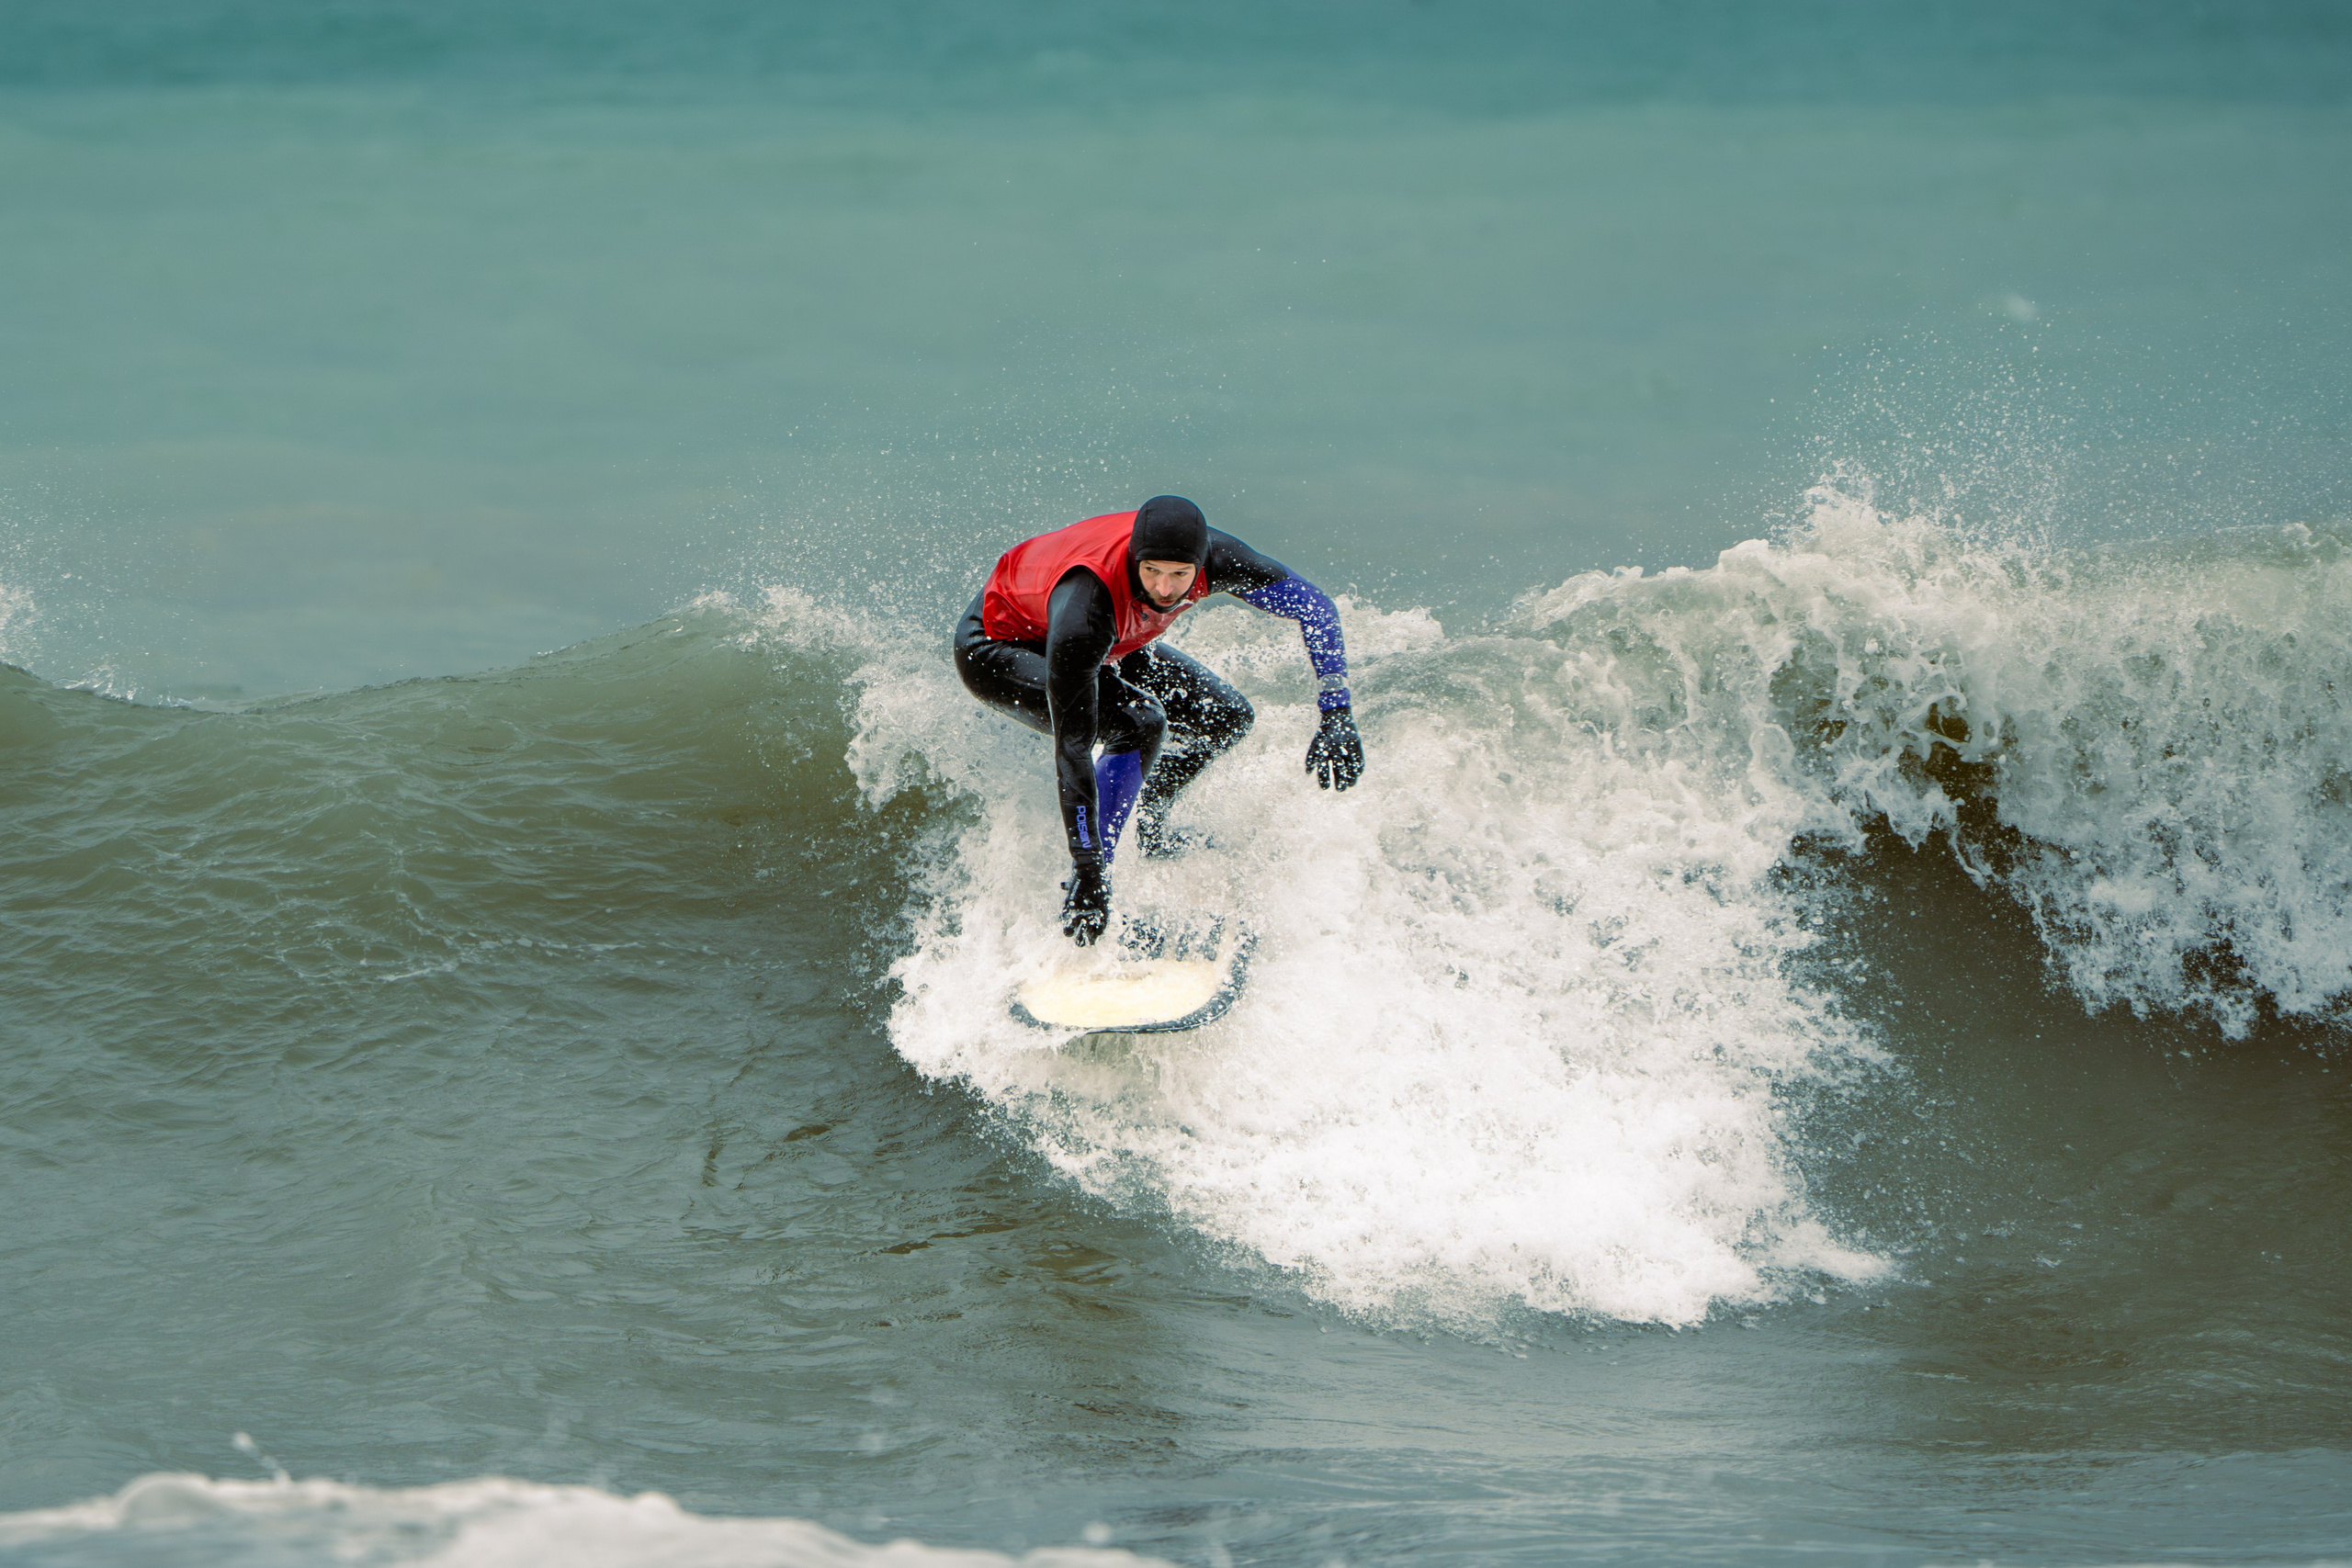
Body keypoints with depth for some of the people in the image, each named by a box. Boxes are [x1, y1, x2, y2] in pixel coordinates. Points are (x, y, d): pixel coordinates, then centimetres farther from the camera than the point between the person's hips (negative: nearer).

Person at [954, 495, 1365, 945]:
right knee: (1140, 723, -30)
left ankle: (1150, 825, 23)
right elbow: (1072, 744, -40)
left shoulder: (1211, 555, -29)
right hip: (993, 651, -7)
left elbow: (1313, 605, -14)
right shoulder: (1084, 608, -44)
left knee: (1227, 718, 0)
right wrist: (1088, 866, -40)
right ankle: (1082, 889, -20)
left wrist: (1336, 715, -23)